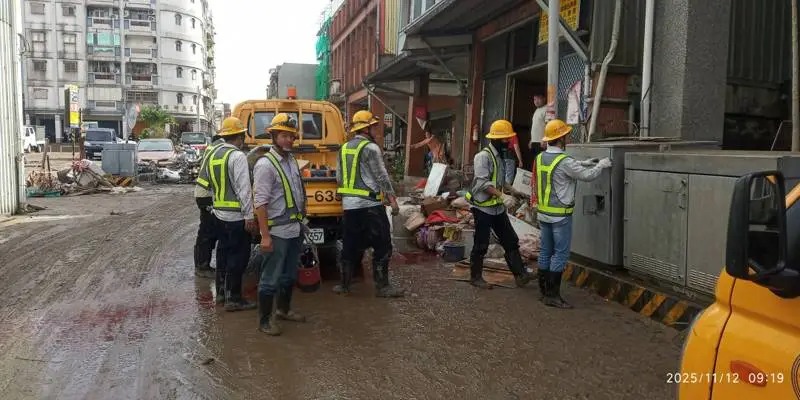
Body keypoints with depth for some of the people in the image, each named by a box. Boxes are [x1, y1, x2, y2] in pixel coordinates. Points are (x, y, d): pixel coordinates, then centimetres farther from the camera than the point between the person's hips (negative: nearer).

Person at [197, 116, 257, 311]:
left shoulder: (213, 154, 9)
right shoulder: (238, 156, -16)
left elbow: (210, 182, 12)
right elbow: (244, 189, -20)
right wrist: (249, 216, -19)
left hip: (219, 213, 8)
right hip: (237, 217, -8)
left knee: (225, 253, 18)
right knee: (238, 257, 0)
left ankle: (223, 291, 28)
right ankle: (233, 298, 5)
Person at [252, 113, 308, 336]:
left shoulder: (291, 160, 9)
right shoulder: (265, 164, -15)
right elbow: (260, 202, -19)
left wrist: (301, 222, 15)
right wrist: (265, 235, -21)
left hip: (295, 230, 8)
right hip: (277, 232, -8)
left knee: (290, 275, 20)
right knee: (271, 278, 2)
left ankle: (284, 310, 37)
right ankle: (264, 320, 15)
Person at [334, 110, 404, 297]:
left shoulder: (344, 148, 13)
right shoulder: (370, 148, -10)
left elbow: (339, 178, 16)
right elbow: (382, 177, -12)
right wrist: (393, 200, -7)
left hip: (348, 205, 7)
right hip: (370, 205, -7)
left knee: (350, 246, 14)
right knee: (382, 246, 2)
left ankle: (344, 284, 19)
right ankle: (382, 286, 5)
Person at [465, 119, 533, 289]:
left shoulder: (500, 156, 13)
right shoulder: (483, 156, -16)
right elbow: (483, 182, -25)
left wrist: (512, 192, 15)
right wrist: (502, 196, -32)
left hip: (498, 208, 9)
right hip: (483, 207, -9)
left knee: (511, 241, 5)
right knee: (481, 245, 2)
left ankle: (520, 275, 7)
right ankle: (475, 277, 16)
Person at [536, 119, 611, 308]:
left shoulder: (541, 158, 5)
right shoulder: (564, 161, -19)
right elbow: (587, 176, -11)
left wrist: (583, 163, 19)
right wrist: (601, 165, 7)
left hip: (543, 213, 8)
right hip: (560, 215, -8)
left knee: (545, 251, 13)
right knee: (560, 254, -1)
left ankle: (544, 291, 20)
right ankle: (552, 295, 0)